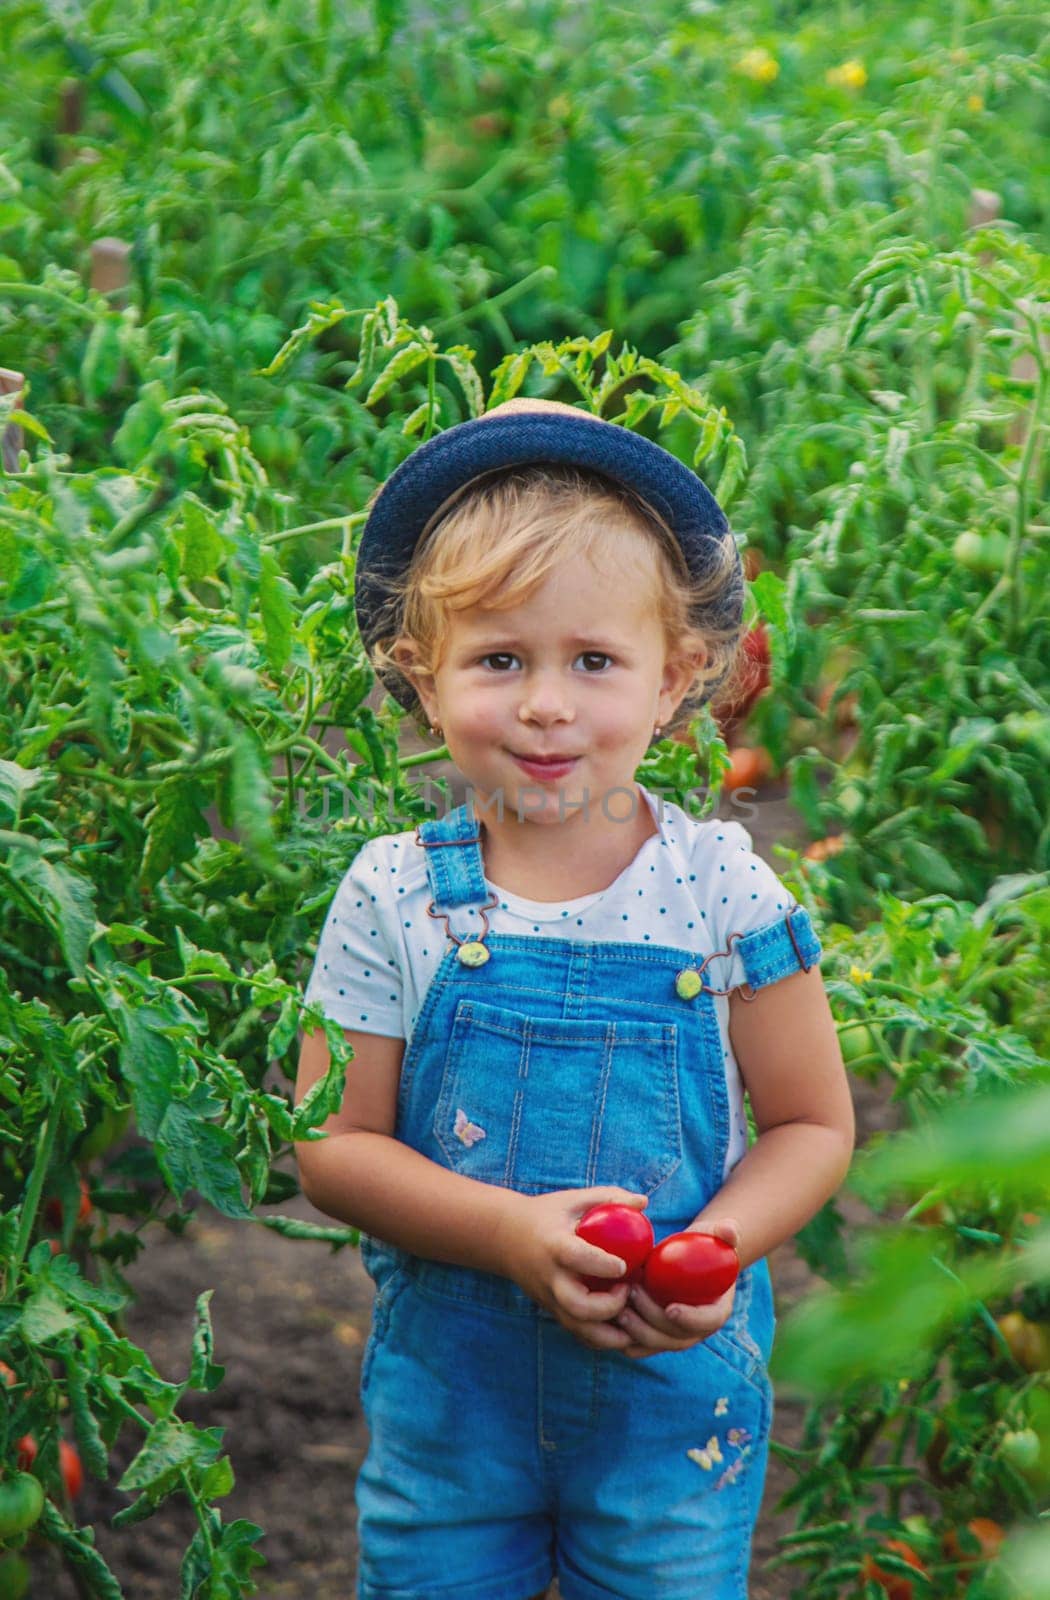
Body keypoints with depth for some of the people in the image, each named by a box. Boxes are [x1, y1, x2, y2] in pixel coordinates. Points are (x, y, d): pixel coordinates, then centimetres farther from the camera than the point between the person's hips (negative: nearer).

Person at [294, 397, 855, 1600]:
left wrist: (714, 1247, -20)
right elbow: (331, 1147, -6)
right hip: (446, 1382, 1)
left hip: (675, 1385, 0)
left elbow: (813, 1125, -1)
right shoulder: (393, 895, -7)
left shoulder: (723, 888, -8)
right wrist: (513, 1234, -22)